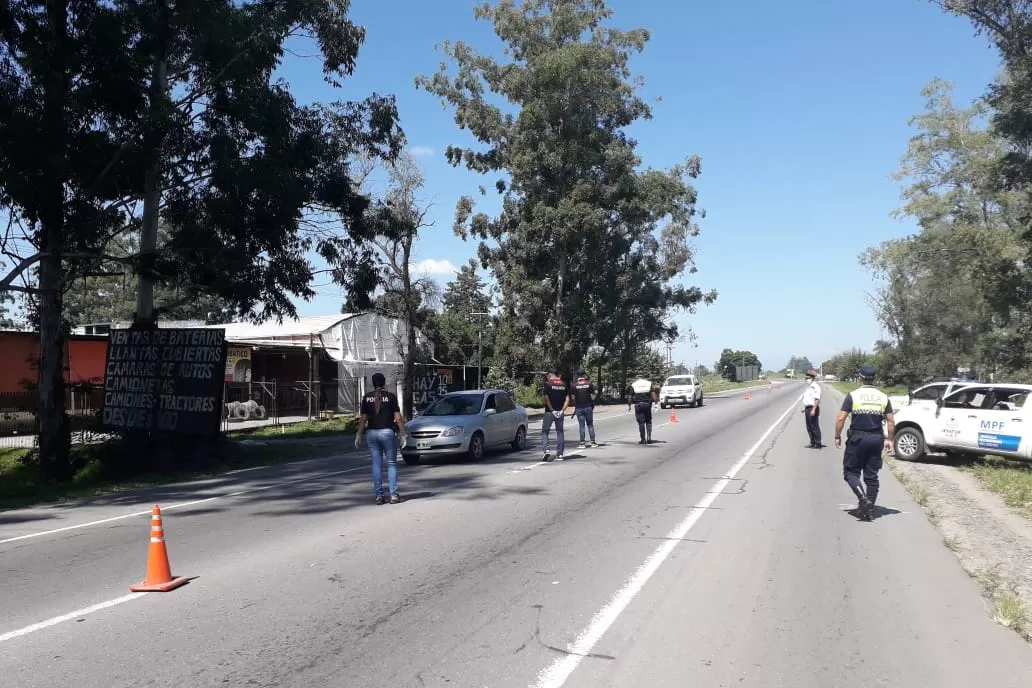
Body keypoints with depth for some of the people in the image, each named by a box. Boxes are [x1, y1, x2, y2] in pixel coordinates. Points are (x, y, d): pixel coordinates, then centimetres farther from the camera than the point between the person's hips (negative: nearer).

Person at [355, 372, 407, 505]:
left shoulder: (367, 398, 4)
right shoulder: (391, 396, -3)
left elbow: (363, 418, 1)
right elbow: (398, 417, -6)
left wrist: (359, 435, 7)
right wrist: (403, 434, -1)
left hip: (372, 433, 3)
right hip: (387, 432, -2)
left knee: (377, 464, 8)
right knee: (392, 464, 5)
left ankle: (379, 495, 7)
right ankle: (394, 495, 0)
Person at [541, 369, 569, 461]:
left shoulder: (548, 383, -5)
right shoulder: (564, 384, 8)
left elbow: (546, 398, -14)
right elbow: (567, 399, 1)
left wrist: (552, 410, -11)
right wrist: (562, 410, -4)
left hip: (549, 411, -4)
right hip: (560, 412, 4)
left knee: (545, 431, 5)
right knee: (560, 432, 11)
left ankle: (546, 450, -12)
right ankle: (559, 454, 11)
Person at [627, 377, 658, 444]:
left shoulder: (633, 385, 11)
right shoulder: (649, 384, 14)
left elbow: (630, 396, 3)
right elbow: (653, 393, -2)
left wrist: (629, 405, 9)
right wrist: (656, 400, -7)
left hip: (638, 404, -1)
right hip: (647, 404, 1)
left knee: (641, 422, 1)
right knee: (648, 421, 9)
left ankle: (643, 439, 0)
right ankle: (649, 438, 0)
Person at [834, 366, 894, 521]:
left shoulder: (853, 395, -6)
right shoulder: (883, 397, 4)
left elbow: (840, 418, -10)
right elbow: (891, 421, 4)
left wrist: (837, 436, 0)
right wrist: (889, 439, 13)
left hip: (857, 438, -4)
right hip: (876, 439, 4)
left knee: (851, 471, 6)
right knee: (872, 476, 9)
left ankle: (863, 498, -16)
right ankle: (868, 509, 11)